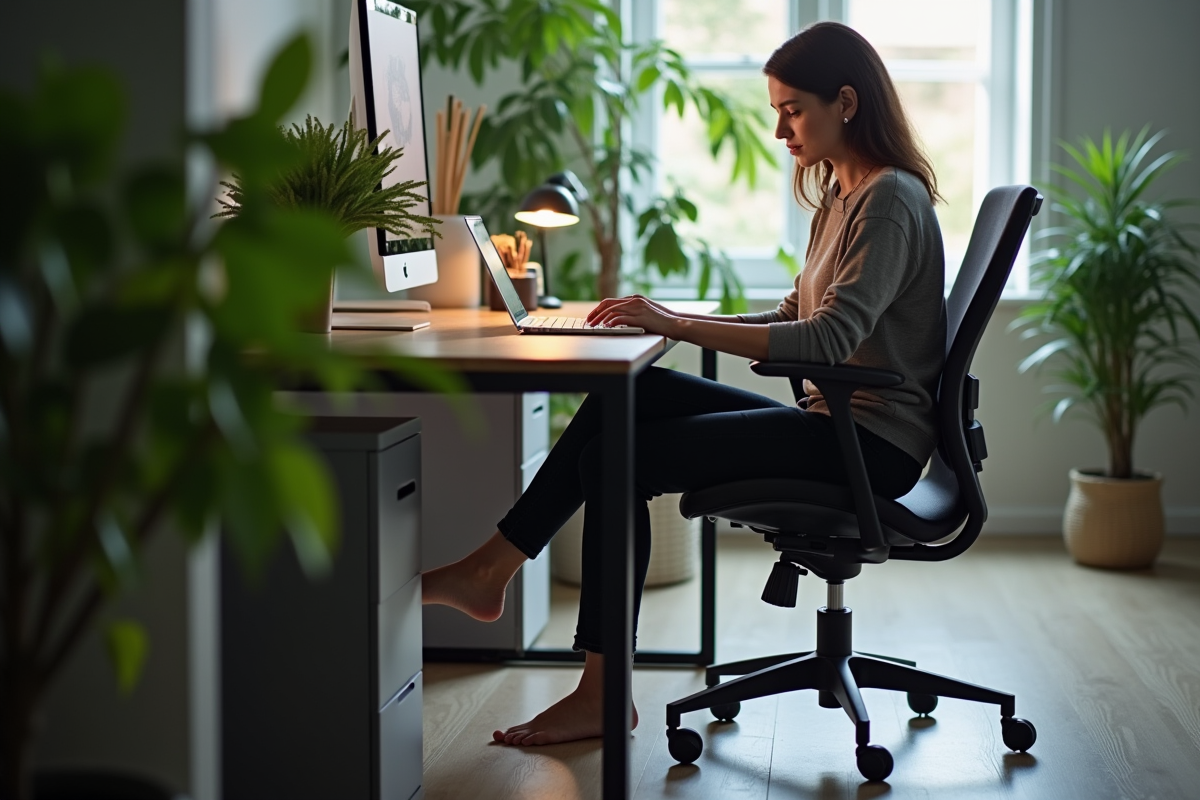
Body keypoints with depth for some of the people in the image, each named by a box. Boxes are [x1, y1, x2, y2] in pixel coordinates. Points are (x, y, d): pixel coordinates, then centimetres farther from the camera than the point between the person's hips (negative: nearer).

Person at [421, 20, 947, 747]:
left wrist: (679, 326, -27)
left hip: (872, 441, -9)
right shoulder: (841, 197, 17)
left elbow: (827, 340, -25)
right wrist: (667, 317, 4)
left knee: (623, 458, -16)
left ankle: (604, 697, -10)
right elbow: (797, 318, 17)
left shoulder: (892, 201, -14)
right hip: (833, 420, 9)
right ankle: (489, 570, -5)